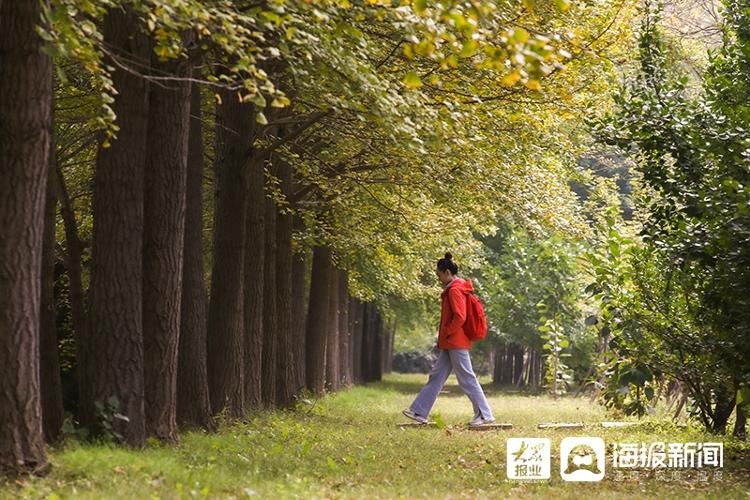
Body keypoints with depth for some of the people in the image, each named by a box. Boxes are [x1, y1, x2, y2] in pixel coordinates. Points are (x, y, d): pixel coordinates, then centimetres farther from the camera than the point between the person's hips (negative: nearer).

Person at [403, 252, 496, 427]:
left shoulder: (454, 290, -15)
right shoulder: (452, 289, 15)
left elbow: (459, 318, -23)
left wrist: (444, 333, -13)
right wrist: (443, 338, 17)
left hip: (456, 342, -10)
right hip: (451, 343, 10)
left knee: (466, 378, -6)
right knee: (436, 376, 10)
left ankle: (485, 414, -1)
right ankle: (419, 412, 12)